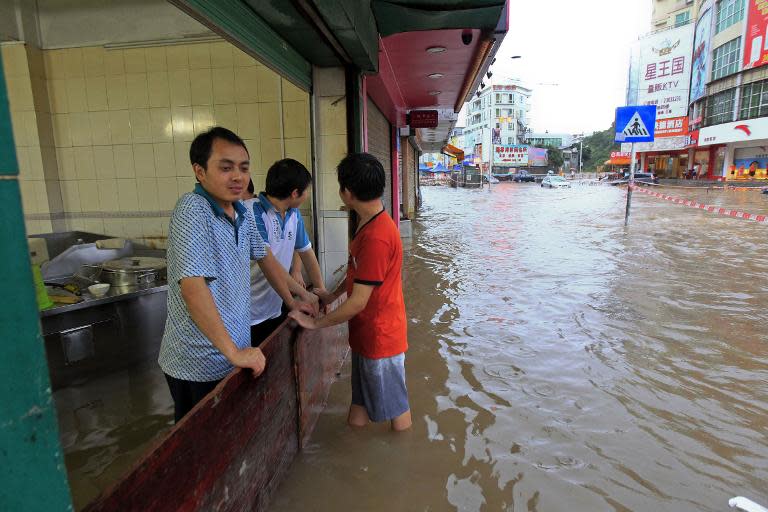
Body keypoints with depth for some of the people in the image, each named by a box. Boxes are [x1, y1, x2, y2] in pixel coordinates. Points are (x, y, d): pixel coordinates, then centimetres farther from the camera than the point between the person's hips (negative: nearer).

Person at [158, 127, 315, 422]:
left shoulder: (243, 214, 2)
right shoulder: (192, 211, -23)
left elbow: (265, 258, 16)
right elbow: (193, 287, -31)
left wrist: (291, 302, 19)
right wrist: (234, 353, -28)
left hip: (235, 356, 7)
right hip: (197, 366, -7)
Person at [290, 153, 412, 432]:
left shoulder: (376, 236, -27)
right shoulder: (371, 223, 5)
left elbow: (358, 302, -24)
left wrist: (316, 323, -12)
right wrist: (331, 295, 14)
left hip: (380, 336, -9)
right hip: (366, 334, 9)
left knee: (394, 406, 11)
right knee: (361, 399, 21)